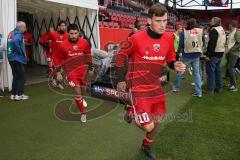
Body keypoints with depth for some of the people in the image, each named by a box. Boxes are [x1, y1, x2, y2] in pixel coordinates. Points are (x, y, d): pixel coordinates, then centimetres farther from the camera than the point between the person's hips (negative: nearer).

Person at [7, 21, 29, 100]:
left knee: (15, 76, 15)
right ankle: (19, 95, 3)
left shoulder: (11, 33, 14)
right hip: (18, 58, -9)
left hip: (11, 58, 9)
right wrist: (21, 52, -20)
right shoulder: (19, 34, -13)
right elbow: (15, 41, -32)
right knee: (22, 77, 1)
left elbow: (11, 43, 19)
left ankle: (13, 94, 19)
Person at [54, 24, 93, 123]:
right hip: (71, 71, -3)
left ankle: (81, 100, 57)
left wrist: (90, 68, 11)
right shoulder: (63, 45, -12)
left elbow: (88, 56, 7)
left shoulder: (84, 43, -7)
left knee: (82, 89, 21)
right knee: (77, 92, -9)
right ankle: (83, 113, 8)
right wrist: (58, 73, -3)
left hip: (82, 70, 3)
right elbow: (58, 59, -1)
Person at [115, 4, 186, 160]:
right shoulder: (137, 38, -18)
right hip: (138, 87, -5)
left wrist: (176, 65, -14)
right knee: (149, 126, -8)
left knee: (157, 122, 15)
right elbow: (120, 56, -5)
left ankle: (147, 146, 44)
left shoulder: (168, 38, -3)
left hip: (156, 86, 6)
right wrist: (121, 80, -2)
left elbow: (170, 59, 11)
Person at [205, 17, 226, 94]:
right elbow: (222, 42, 19)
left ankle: (210, 89, 1)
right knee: (218, 70, 16)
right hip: (220, 53, 9)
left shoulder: (214, 30, -15)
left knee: (210, 71, -3)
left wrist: (208, 54, -21)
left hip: (214, 54, -9)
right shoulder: (222, 29, 14)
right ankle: (219, 88, 23)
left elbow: (212, 44, -23)